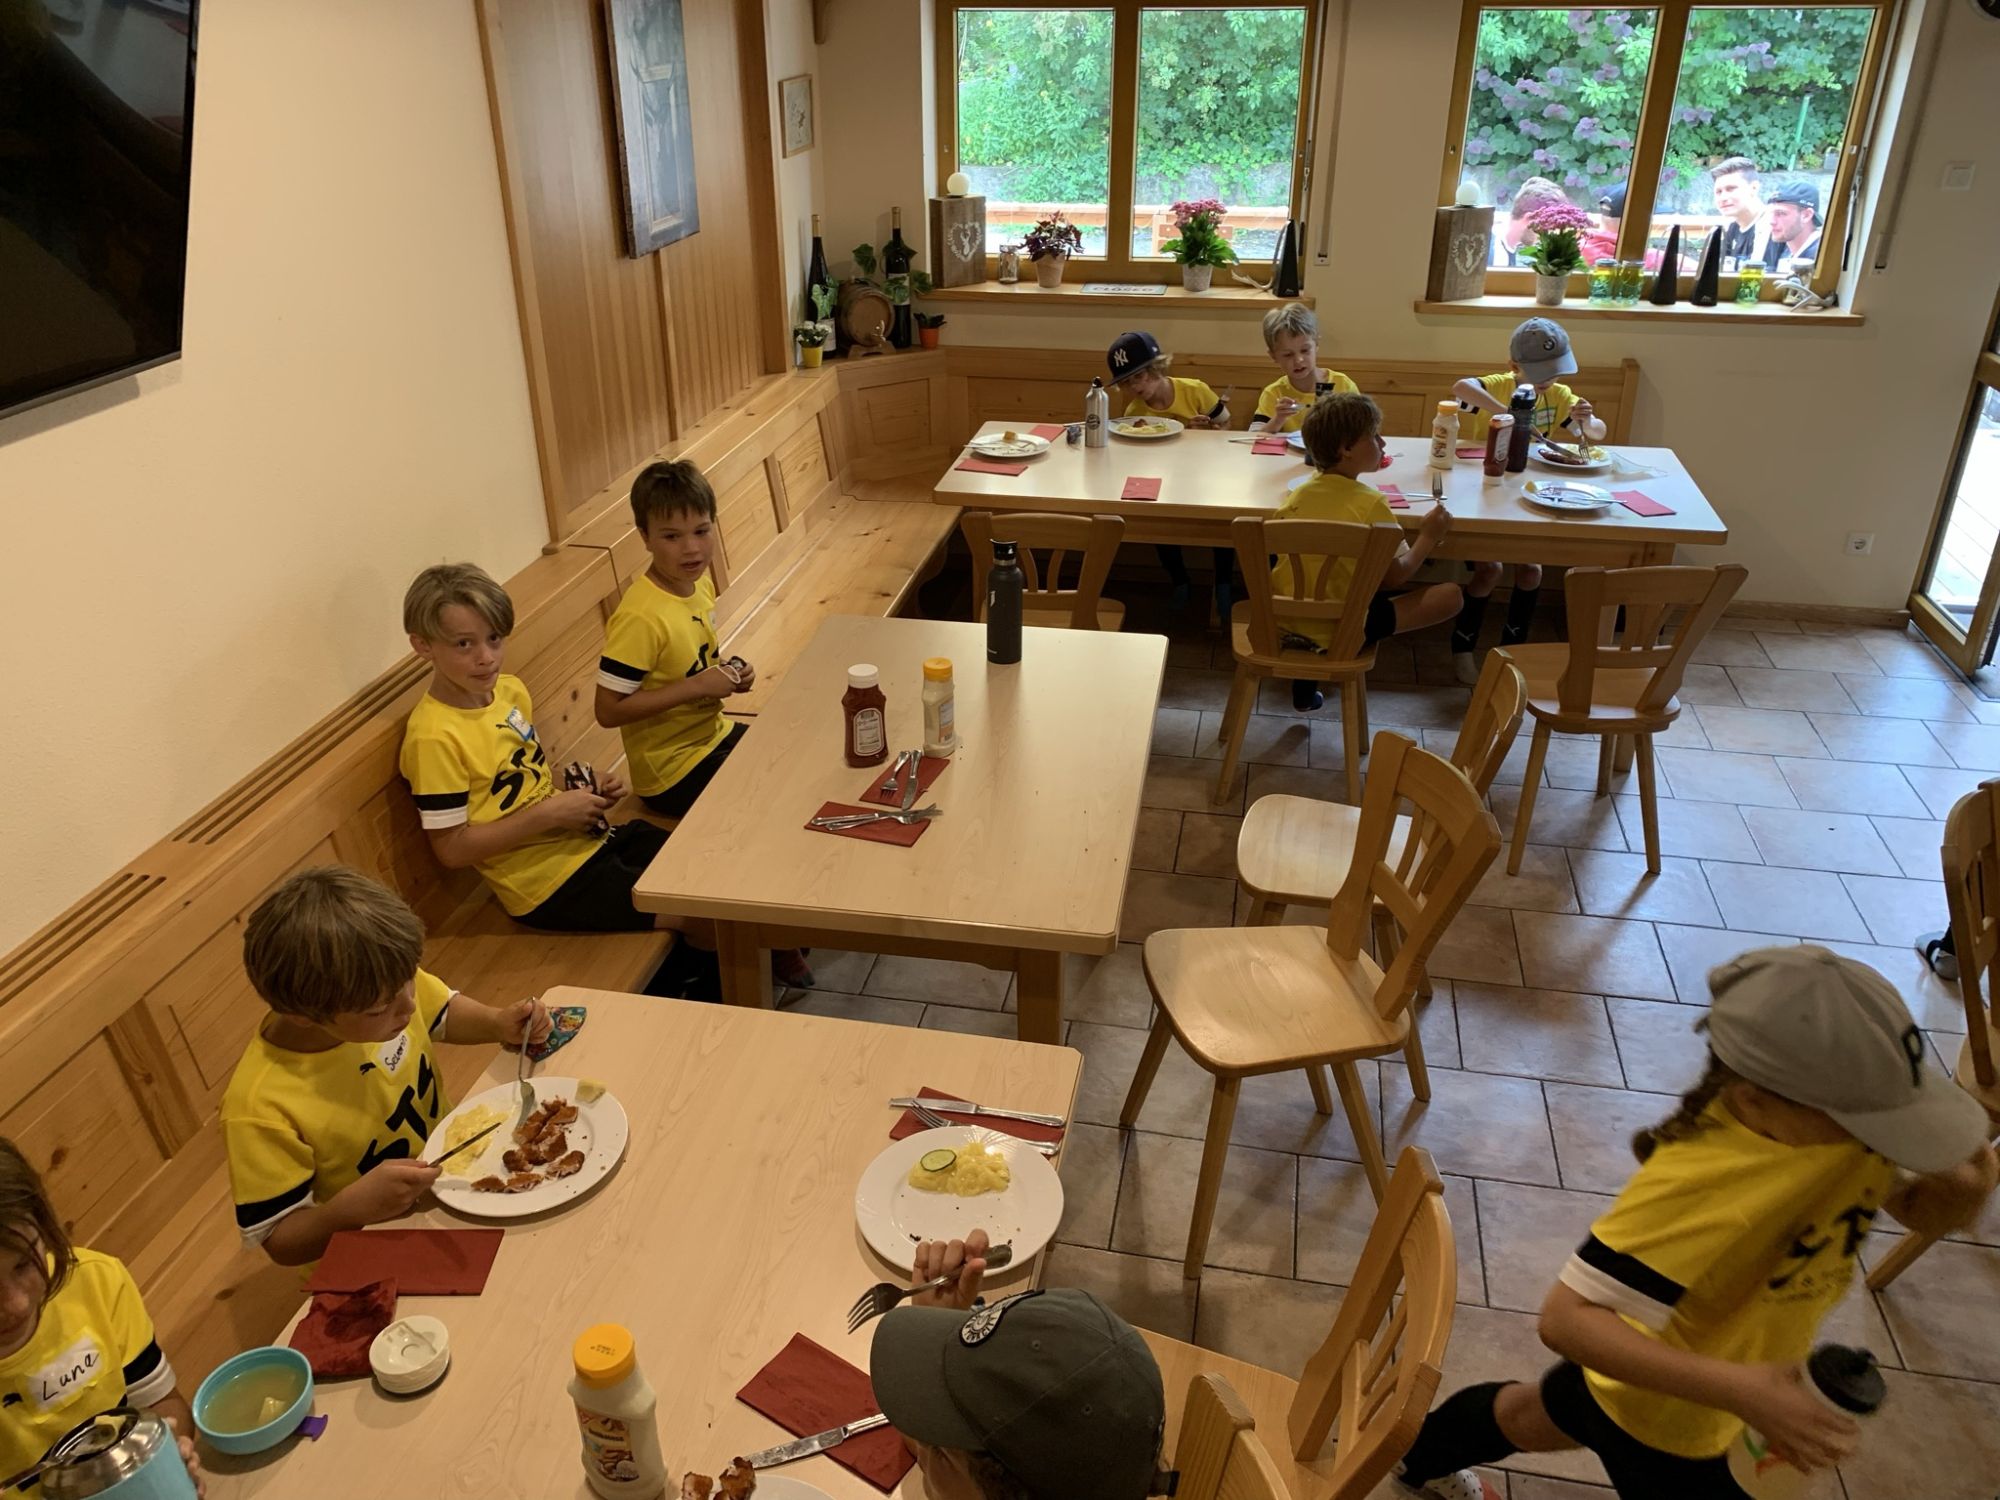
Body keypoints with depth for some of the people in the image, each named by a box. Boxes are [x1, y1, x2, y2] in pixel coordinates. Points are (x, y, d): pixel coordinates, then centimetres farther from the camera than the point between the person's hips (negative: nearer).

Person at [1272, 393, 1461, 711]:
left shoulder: (1298, 495, 1)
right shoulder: (1370, 504, -17)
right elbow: (1394, 578, -11)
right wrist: (1428, 538, 4)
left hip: (1282, 622, 7)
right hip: (1337, 631, -7)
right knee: (1450, 595, -1)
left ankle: (1306, 684, 20)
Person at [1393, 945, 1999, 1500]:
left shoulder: (1840, 1114, -21)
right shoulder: (1699, 1184, -42)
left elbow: (1916, 1208, -4)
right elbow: (1566, 1319, -41)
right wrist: (1740, 1390, -46)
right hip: (1662, 1418, -7)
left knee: (1538, 1416, 31)